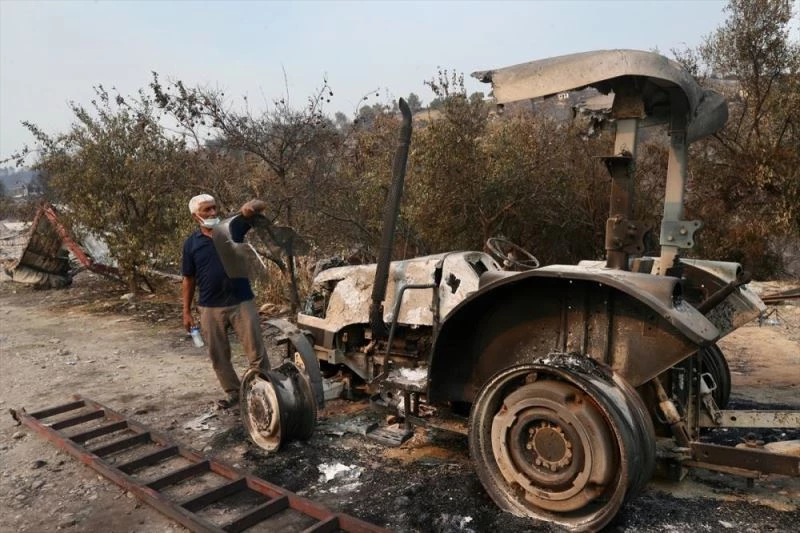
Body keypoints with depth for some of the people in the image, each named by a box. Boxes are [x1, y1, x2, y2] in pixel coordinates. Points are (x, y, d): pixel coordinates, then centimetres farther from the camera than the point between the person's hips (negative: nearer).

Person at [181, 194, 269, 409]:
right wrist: (186, 312, 5)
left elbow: (261, 206, -5)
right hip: (210, 308, 2)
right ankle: (233, 393, 27)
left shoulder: (233, 227, -1)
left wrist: (251, 206, -29)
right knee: (218, 356, 11)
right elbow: (189, 279, 7)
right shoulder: (191, 243, 1)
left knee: (256, 351, 0)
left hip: (242, 302, -1)